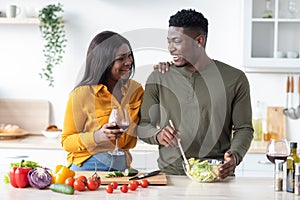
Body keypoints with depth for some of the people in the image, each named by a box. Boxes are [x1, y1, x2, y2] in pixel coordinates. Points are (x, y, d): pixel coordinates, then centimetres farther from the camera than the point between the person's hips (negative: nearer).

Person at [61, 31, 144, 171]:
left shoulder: (135, 89, 6)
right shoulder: (81, 95, -9)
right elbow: (66, 141, -3)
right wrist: (97, 136, -21)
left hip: (121, 166, 4)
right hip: (86, 167, -4)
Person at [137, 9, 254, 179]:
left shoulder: (235, 79, 5)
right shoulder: (158, 78, 9)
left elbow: (244, 128, 7)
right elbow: (143, 126, 11)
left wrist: (234, 156, -12)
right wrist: (157, 135, -11)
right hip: (170, 174, 1)